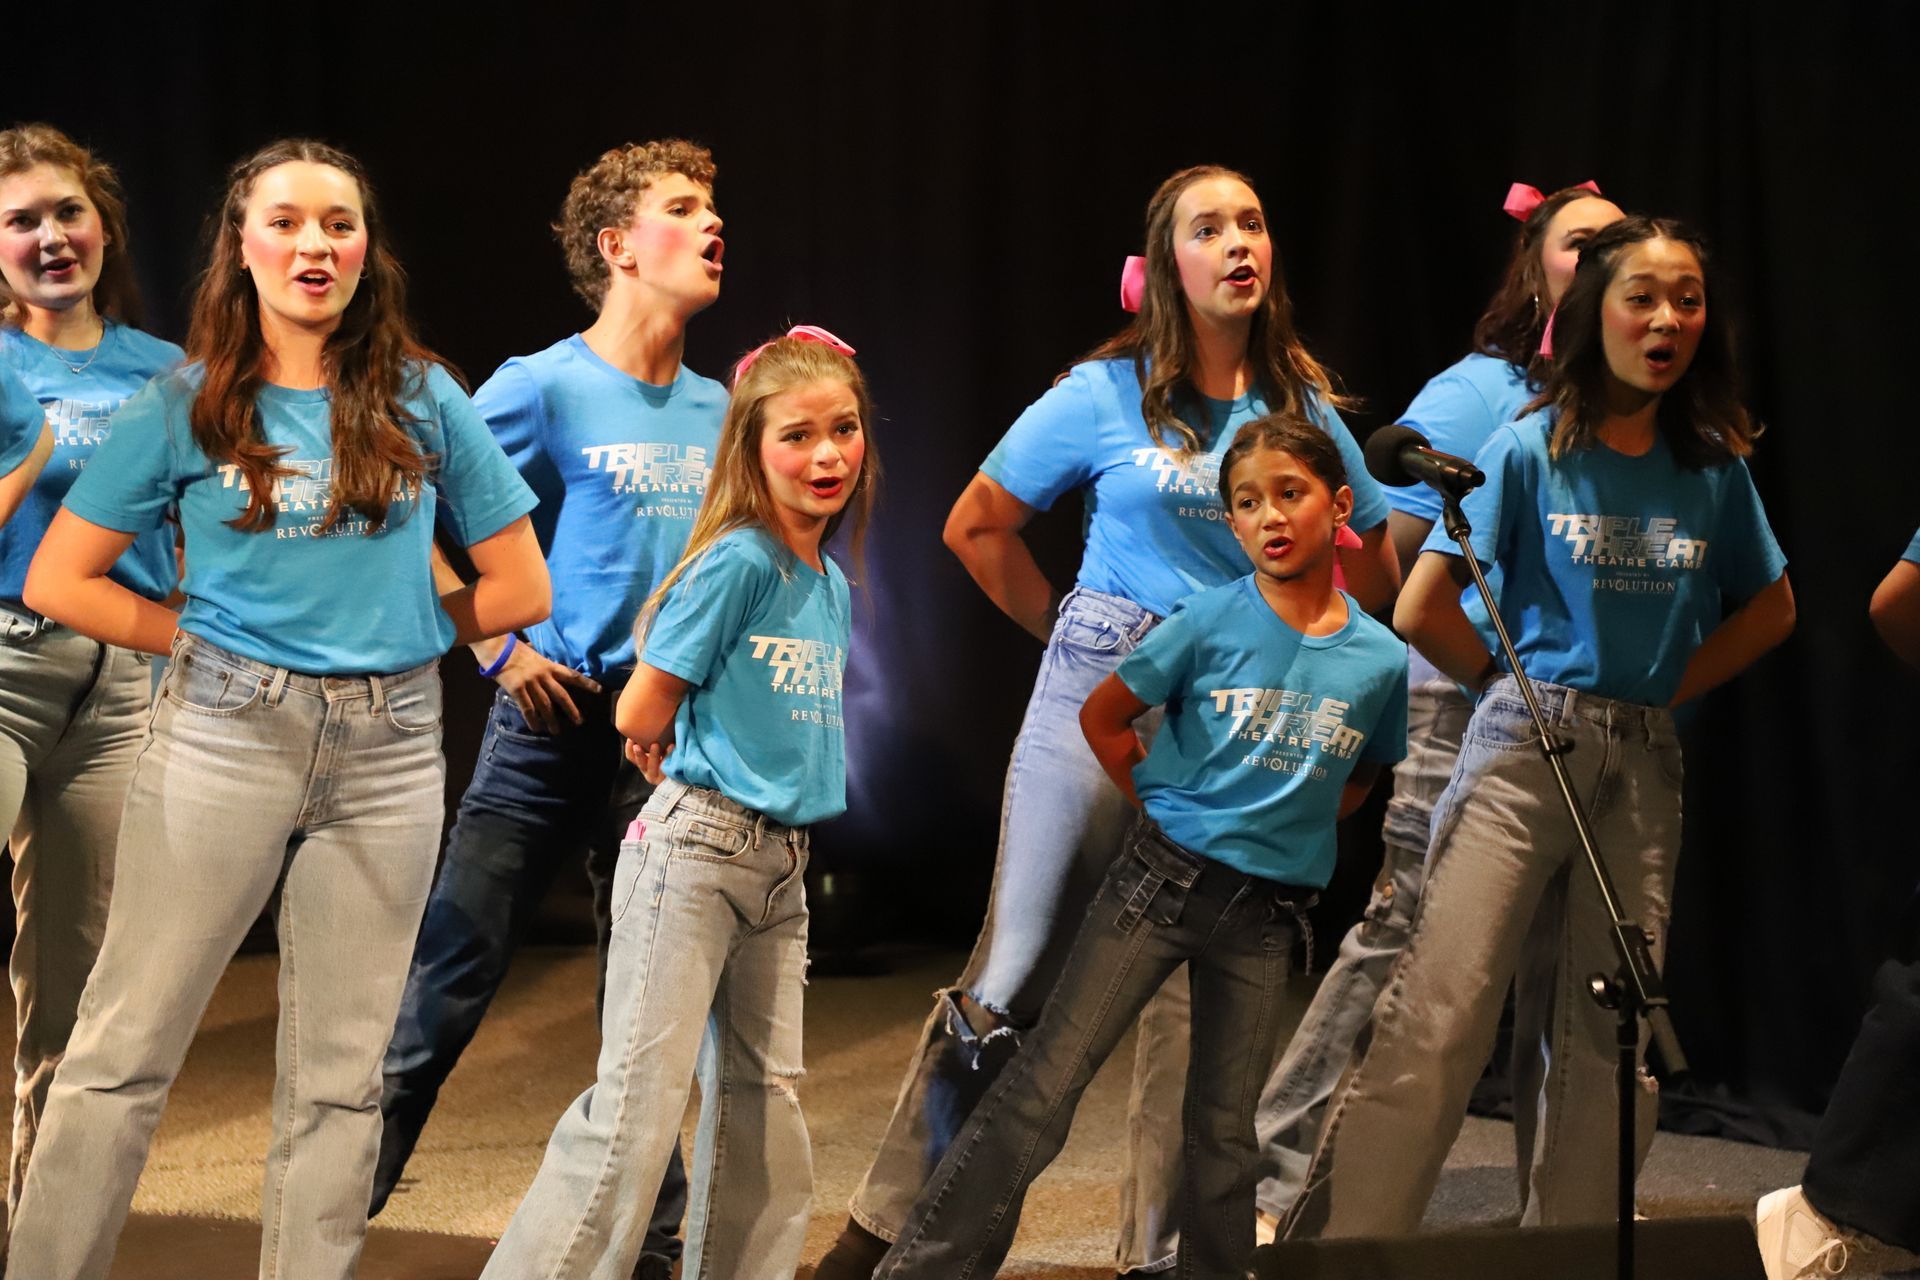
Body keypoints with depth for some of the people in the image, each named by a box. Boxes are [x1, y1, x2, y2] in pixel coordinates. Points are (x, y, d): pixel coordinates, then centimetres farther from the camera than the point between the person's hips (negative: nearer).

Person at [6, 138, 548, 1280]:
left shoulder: (424, 402, 5)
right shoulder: (186, 407, 2)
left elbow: (520, 589, 9)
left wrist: (391, 633, 4)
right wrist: (200, 637, -1)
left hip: (388, 749, 2)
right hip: (224, 737, -1)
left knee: (339, 1075, 6)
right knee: (125, 1050, -2)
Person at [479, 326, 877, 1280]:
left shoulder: (832, 585, 12)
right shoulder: (738, 562, -11)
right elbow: (639, 718, -8)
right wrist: (696, 777, 7)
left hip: (780, 862, 8)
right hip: (695, 848, -8)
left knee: (765, 1107, 10)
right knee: (637, 1103, -12)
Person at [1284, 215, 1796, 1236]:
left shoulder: (1715, 469, 8)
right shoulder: (1530, 451, -2)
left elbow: (1770, 609, 21)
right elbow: (1420, 612, -4)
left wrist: (1666, 689, 10)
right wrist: (1525, 685, 3)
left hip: (1645, 766, 4)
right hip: (1523, 753, -4)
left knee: (1609, 1037, 6)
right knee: (1433, 1024, -12)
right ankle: (1341, 1245, -11)